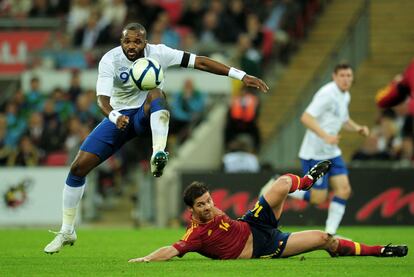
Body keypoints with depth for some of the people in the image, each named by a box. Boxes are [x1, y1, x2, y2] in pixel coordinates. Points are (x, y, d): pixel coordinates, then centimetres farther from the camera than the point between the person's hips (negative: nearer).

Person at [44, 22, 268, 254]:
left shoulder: (157, 53, -14)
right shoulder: (110, 60, -16)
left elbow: (200, 62, -16)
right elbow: (103, 98, -27)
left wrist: (242, 76, -22)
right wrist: (113, 116, -51)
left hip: (147, 115, -1)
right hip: (119, 116, 1)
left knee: (155, 93, -36)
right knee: (79, 166, -9)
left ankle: (158, 155, -56)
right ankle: (67, 232, 6)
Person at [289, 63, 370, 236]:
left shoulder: (345, 96, 11)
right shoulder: (327, 94, -18)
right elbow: (306, 118, -25)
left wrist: (358, 128, 8)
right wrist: (325, 136, -34)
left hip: (331, 152, 9)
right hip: (315, 154, -9)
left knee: (344, 189, -3)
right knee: (318, 198, -8)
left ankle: (330, 233, 1)